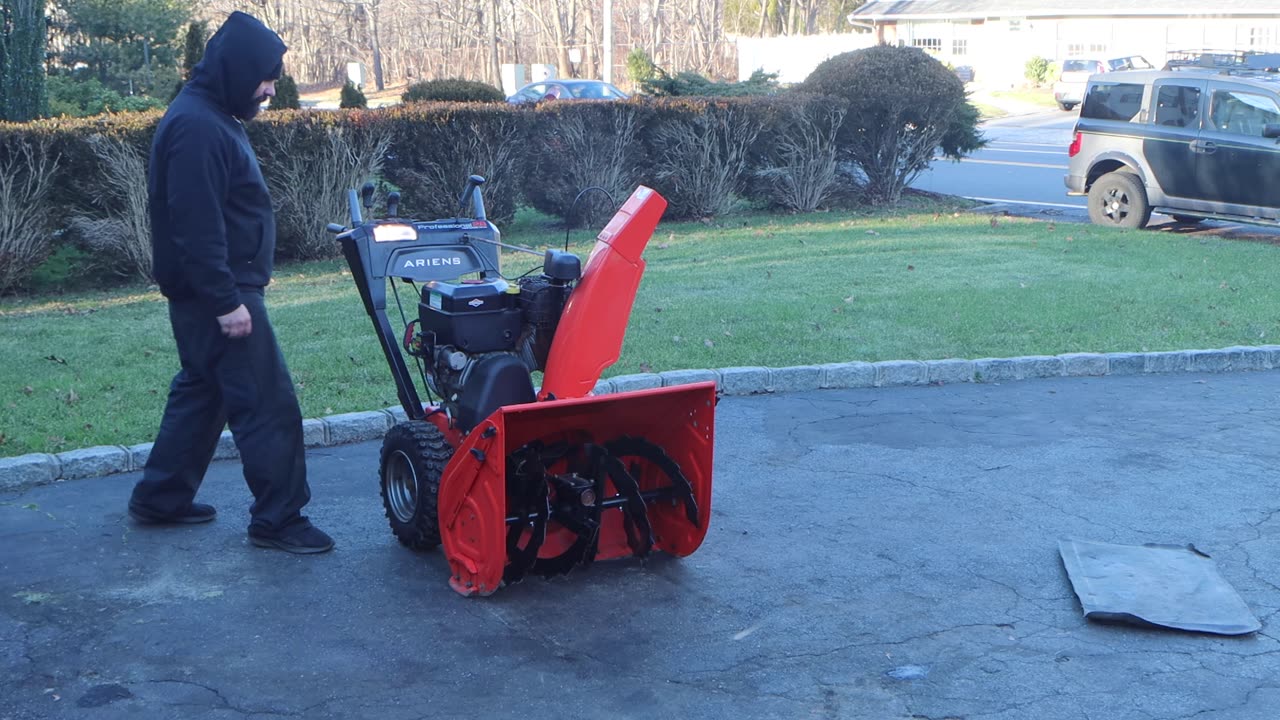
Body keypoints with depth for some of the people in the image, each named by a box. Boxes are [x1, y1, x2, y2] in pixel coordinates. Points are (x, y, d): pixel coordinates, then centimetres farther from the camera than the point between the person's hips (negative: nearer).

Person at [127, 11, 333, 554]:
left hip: (204, 296, 11)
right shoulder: (197, 126, -20)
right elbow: (196, 225, -25)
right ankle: (277, 519, 1)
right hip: (216, 292, -11)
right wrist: (226, 300, -24)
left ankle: (160, 499, 29)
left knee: (201, 391, 20)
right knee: (268, 405, -7)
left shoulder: (210, 117, 14)